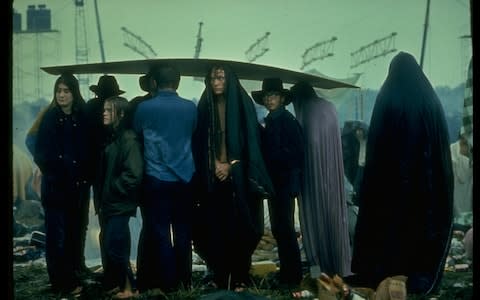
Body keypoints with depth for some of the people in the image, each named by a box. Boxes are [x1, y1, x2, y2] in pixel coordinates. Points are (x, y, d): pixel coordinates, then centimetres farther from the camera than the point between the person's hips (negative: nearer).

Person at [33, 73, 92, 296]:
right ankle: (63, 282, 2)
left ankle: (70, 276, 14)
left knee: (74, 233, 4)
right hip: (55, 186, -2)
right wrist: (53, 172, -11)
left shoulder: (83, 118, 5)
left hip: (78, 186, 3)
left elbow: (89, 151, 7)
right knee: (57, 235, -4)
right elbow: (40, 154, -3)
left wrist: (86, 177, -3)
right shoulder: (50, 118, -2)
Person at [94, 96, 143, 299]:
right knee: (110, 246, 12)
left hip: (119, 204, -8)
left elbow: (134, 174, -22)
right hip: (109, 202, 8)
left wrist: (113, 188, -12)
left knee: (114, 247, -6)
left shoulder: (129, 139, -14)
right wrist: (100, 195, 11)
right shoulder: (111, 137, 13)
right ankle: (116, 283, 24)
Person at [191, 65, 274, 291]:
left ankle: (240, 277, 5)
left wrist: (231, 165, -11)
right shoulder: (205, 106, 9)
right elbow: (200, 143, 8)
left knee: (238, 227, -3)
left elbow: (251, 140, -4)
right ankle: (219, 276, 9)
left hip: (238, 177, -2)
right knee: (216, 227, 1)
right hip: (211, 177, 3)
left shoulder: (242, 104, 0)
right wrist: (215, 165, -6)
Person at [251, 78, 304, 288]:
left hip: (285, 182, -8)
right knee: (278, 229, 11)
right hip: (275, 182, 8)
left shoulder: (286, 119, -8)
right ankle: (287, 273, 19)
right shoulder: (271, 121, 15)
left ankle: (292, 276, 2)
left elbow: (297, 151, -15)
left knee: (284, 228, -6)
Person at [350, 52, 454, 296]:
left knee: (388, 223, 7)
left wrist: (374, 177, -1)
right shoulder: (430, 100, 0)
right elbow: (442, 144, 4)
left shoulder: (386, 99, -8)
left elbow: (375, 143, -9)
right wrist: (441, 179, 11)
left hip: (391, 176, -2)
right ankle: (420, 278, 13)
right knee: (425, 221, 10)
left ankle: (382, 276, 11)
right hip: (426, 177, 2)